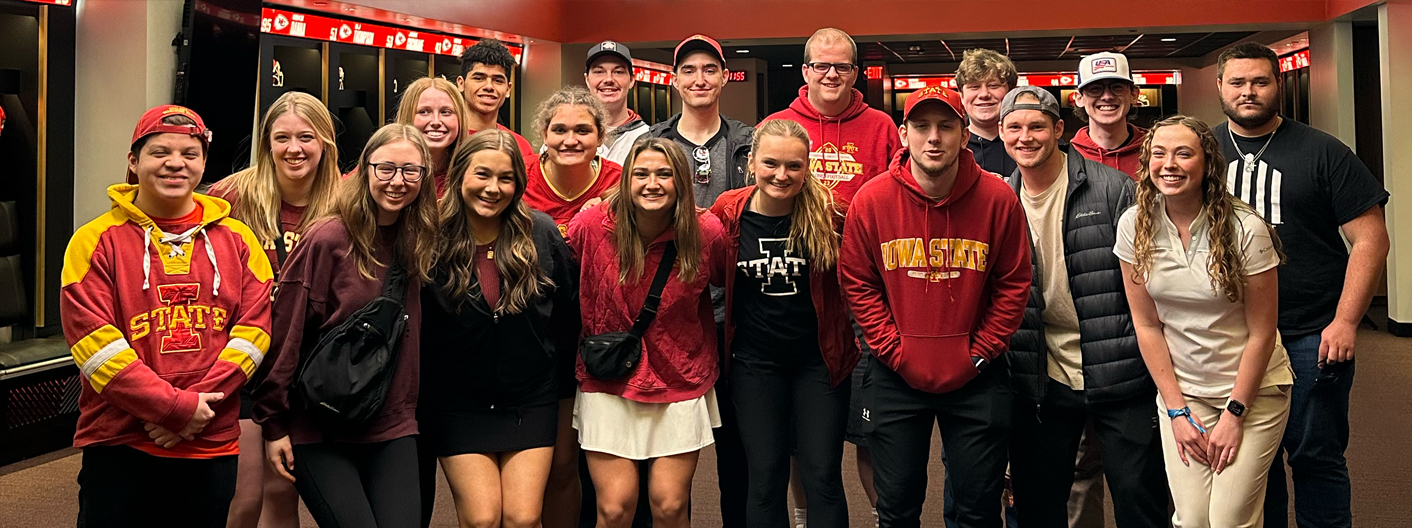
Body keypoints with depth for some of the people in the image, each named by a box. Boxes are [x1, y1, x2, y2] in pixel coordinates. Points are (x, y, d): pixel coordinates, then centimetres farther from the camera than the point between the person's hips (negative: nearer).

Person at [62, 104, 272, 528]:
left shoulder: (237, 240, 7)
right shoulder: (97, 240, -1)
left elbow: (254, 327, -1)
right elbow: (93, 340, -10)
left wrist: (198, 405, -13)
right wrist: (177, 406, -17)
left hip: (213, 446, 3)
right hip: (119, 446, -2)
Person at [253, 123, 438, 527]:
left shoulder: (417, 245, 5)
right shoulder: (327, 241, -11)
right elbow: (286, 337, -9)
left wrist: (407, 411, 9)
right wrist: (274, 424, -7)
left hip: (392, 429, 4)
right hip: (318, 432, -4)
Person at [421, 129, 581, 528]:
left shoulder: (541, 233, -6)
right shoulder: (435, 240, -9)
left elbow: (570, 305, 5)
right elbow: (417, 324, -1)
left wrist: (554, 361, 8)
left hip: (530, 401, 1)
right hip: (458, 404, -1)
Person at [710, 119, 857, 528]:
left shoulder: (828, 212, -10)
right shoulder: (728, 213, -6)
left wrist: (853, 338, -3)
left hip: (820, 359, -1)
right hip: (755, 361, 1)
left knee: (823, 476, 2)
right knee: (765, 477, 7)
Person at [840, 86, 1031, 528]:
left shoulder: (997, 198, -8)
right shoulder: (872, 200, -8)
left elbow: (1013, 284, 0)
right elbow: (856, 283, -1)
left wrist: (980, 352, -5)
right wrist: (894, 351, -6)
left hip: (975, 376, 0)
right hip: (896, 376, 0)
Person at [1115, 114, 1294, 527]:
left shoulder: (1245, 229, -16)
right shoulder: (1134, 225, -7)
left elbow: (1261, 333, -9)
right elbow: (1146, 325, -1)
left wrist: (1234, 414, -8)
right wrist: (1177, 409, -3)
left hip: (1252, 389, -2)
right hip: (1180, 389, 2)